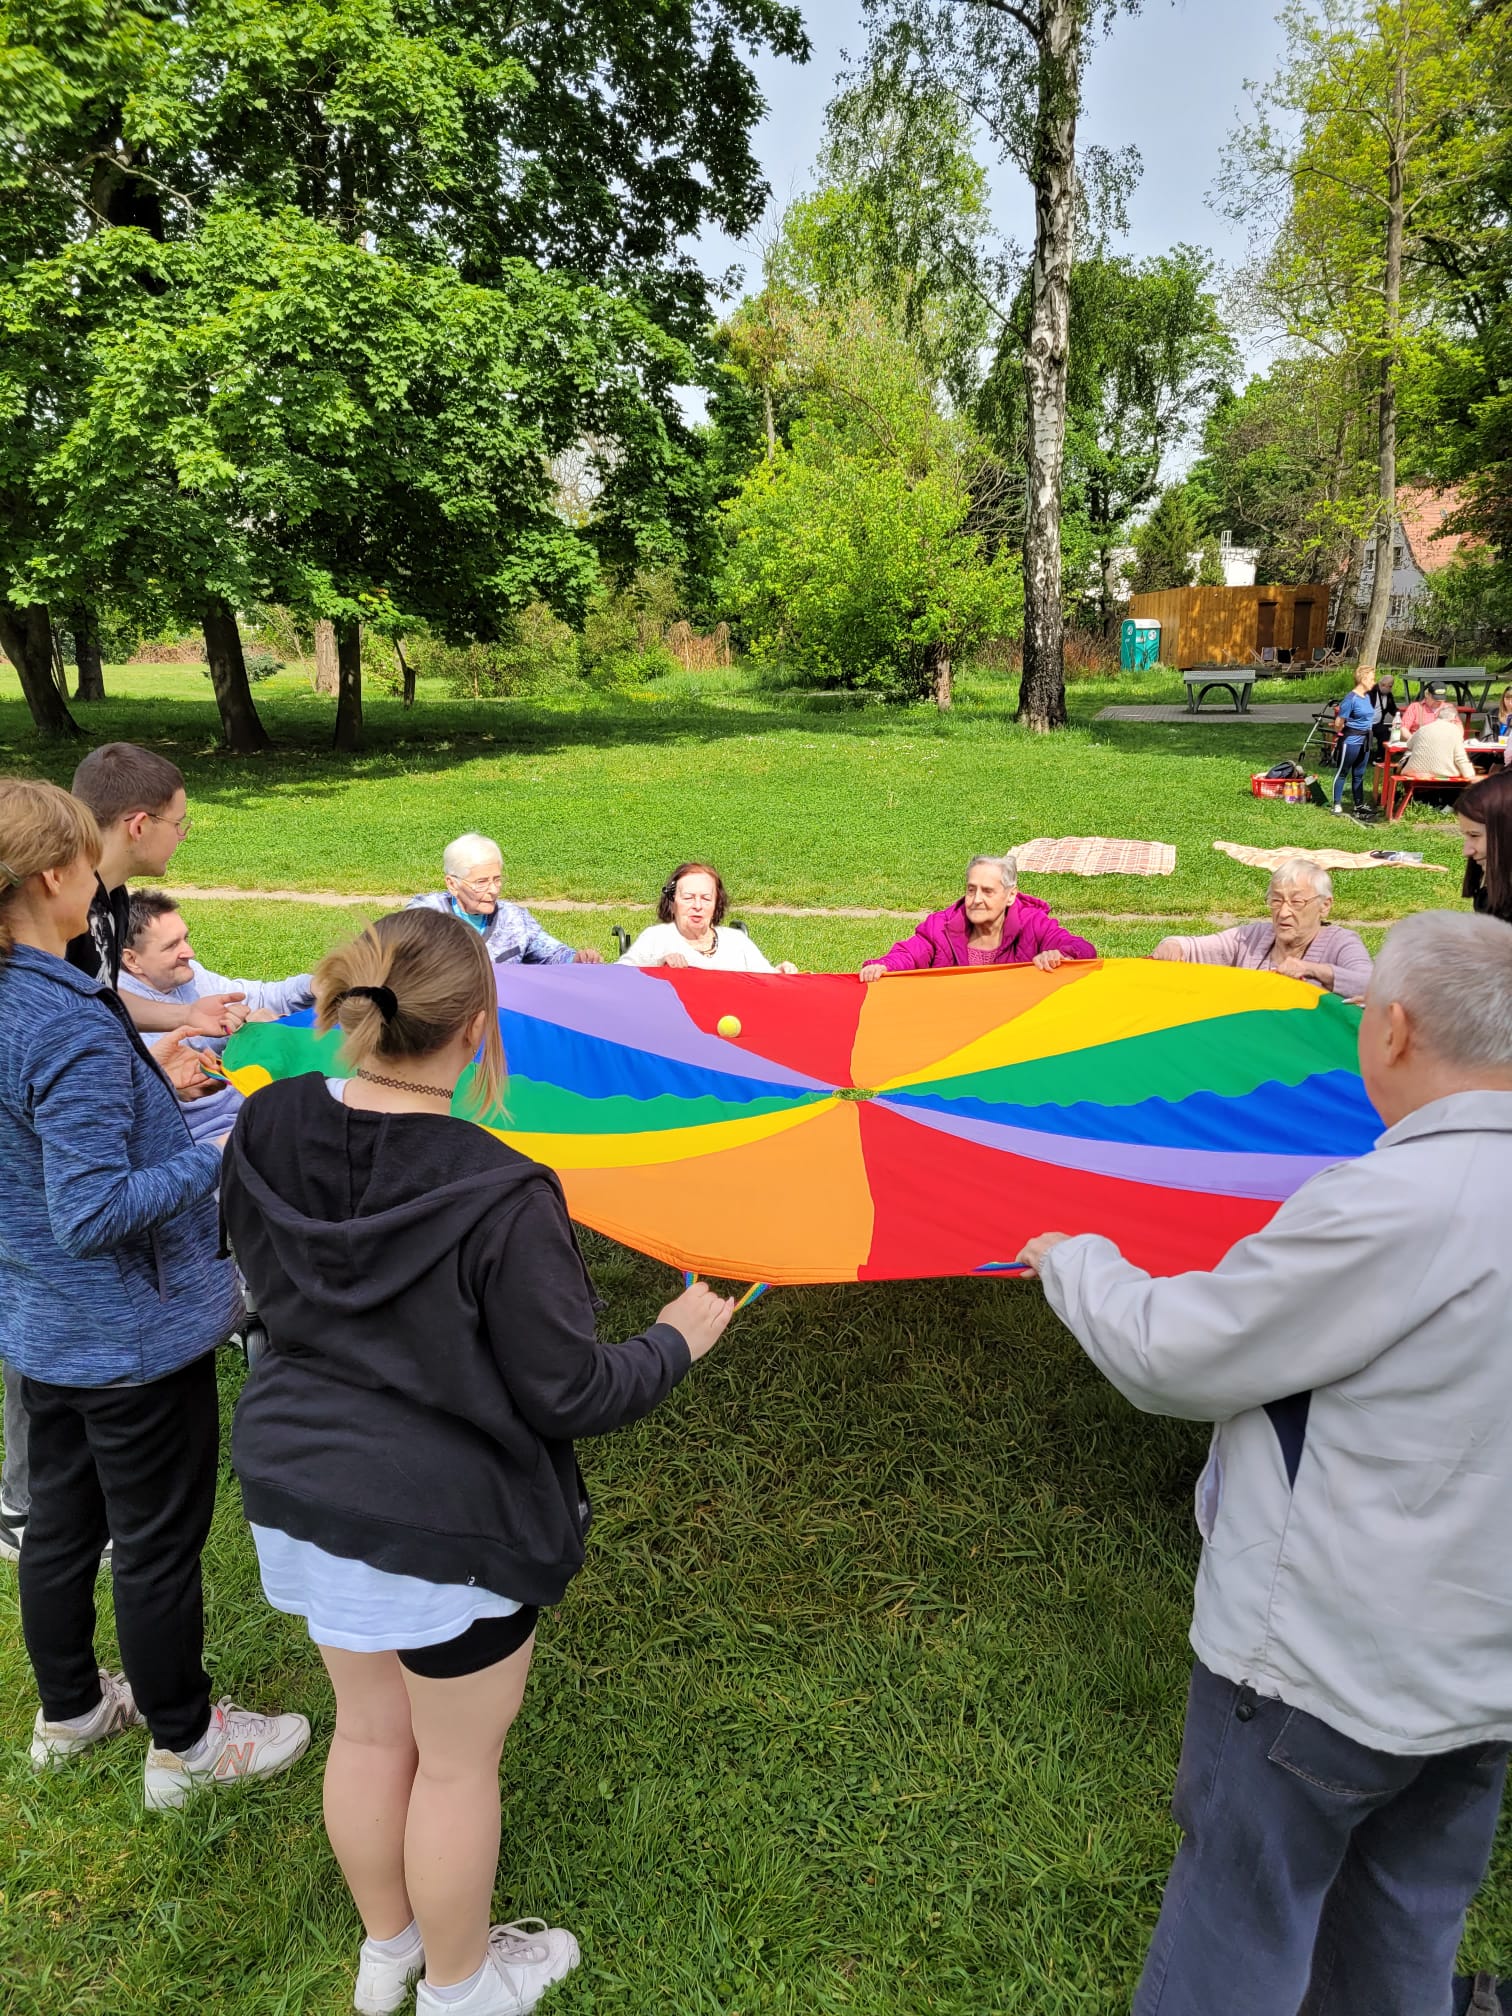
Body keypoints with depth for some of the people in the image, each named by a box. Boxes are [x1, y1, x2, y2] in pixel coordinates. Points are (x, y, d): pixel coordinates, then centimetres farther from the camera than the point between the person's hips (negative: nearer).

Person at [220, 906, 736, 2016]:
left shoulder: (266, 1134, -11)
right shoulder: (501, 1200, -30)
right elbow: (569, 1395, -21)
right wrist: (677, 1341, -4)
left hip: (300, 1487, 6)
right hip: (445, 1522, -6)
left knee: (370, 1728, 27)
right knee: (457, 1760, 19)